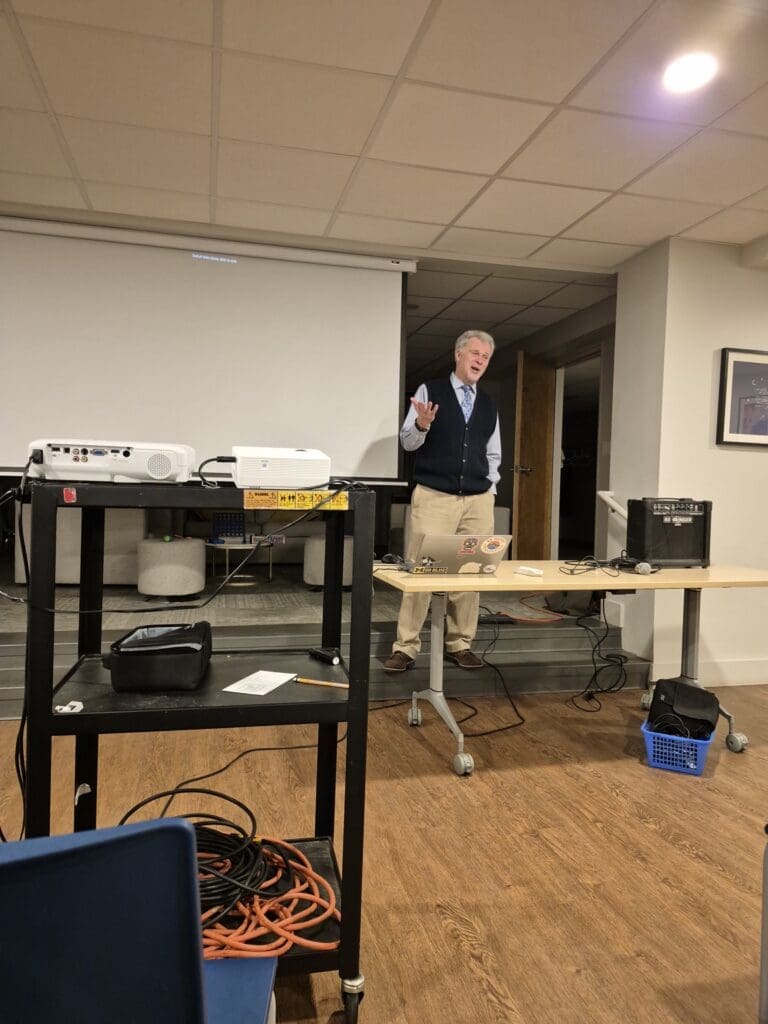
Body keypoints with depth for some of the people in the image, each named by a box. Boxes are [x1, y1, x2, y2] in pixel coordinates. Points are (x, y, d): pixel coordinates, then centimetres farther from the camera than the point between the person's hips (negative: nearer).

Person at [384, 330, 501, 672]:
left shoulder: (489, 404, 15)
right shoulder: (430, 390, 2)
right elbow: (407, 441, -1)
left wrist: (489, 491, 9)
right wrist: (421, 425, -22)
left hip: (478, 501, 4)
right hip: (433, 497, -4)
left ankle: (460, 644, 16)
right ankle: (405, 647, 4)